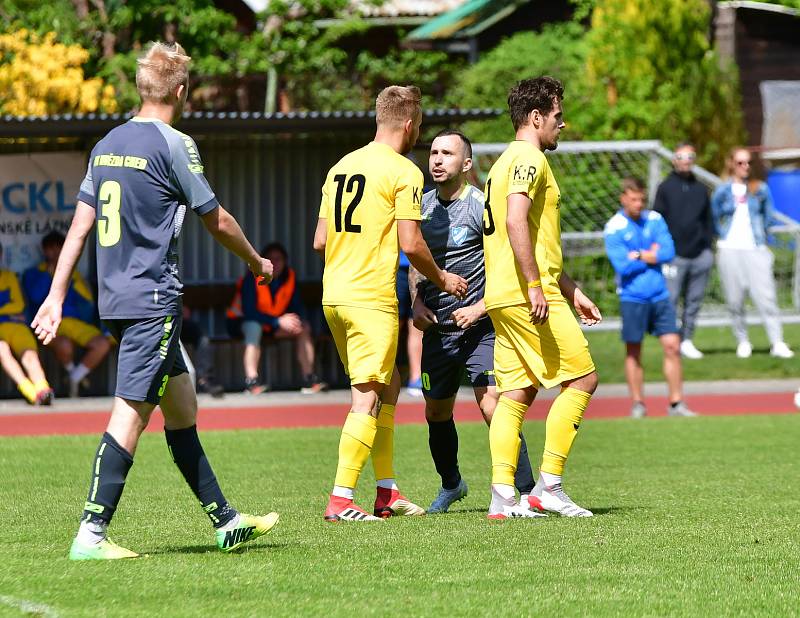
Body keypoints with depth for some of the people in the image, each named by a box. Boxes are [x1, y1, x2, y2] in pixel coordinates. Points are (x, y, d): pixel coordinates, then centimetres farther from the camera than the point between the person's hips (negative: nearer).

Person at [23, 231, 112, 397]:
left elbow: (88, 299, 13)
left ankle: (75, 378, -7)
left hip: (76, 321, 4)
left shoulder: (71, 273, 24)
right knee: (64, 345, -39)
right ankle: (72, 371, -5)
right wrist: (50, 272, -1)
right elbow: (35, 296, -7)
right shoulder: (33, 274, 14)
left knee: (103, 344, -24)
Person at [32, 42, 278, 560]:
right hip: (154, 299, -8)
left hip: (117, 299, 8)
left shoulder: (108, 145, 12)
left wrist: (56, 297, 14)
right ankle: (92, 533, -16)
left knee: (181, 405, 14)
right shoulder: (173, 144, -10)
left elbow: (80, 226, 12)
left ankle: (226, 521, 20)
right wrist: (257, 261, 14)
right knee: (132, 412, -10)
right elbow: (217, 221, -3)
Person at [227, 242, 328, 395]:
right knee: (254, 327, -39)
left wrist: (299, 321, -26)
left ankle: (309, 379, -11)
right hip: (241, 322, -6)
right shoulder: (252, 279, -23)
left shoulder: (290, 277, -5)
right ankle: (251, 381, -46)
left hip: (271, 324, 6)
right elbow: (249, 312, -31)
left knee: (303, 328, -9)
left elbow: (297, 306, -1)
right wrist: (278, 322, -40)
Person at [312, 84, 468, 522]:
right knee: (368, 398, -7)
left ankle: (387, 492, 20)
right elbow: (411, 243, -13)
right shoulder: (403, 172, -8)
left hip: (333, 294, 8)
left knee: (388, 384, 18)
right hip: (372, 299, -8)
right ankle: (341, 499, -13)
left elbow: (320, 242, 14)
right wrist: (441, 279, 4)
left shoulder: (342, 166, 13)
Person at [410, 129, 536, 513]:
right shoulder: (422, 206, 10)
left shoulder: (481, 205, -10)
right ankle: (451, 484, 37)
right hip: (436, 328, 7)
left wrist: (479, 308, -19)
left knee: (493, 407, -17)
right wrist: (418, 302, 5)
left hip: (479, 326, -7)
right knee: (436, 413, 15)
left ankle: (525, 491, -13)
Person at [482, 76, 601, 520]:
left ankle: (503, 496, -1)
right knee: (582, 378, -5)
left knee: (516, 393, 6)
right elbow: (516, 222, -23)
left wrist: (572, 291, 29)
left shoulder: (507, 162, 23)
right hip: (528, 295, -10)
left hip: (502, 299, 10)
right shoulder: (528, 158, -8)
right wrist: (535, 287, -26)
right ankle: (548, 485, -7)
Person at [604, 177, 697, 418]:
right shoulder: (614, 228, -7)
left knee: (672, 346, -2)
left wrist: (638, 256, -10)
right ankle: (638, 404, 14)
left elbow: (668, 252, -5)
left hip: (660, 296, 3)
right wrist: (652, 256, -5)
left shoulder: (655, 219, 5)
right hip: (632, 297, -3)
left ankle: (676, 403, 2)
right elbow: (622, 265, -16)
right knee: (633, 352, 4)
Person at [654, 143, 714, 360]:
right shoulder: (666, 187, 3)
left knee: (694, 301, 5)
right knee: (671, 300, -6)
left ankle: (686, 340, 13)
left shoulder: (700, 189, 14)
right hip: (675, 256, -4)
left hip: (699, 255, 4)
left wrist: (708, 248, 10)